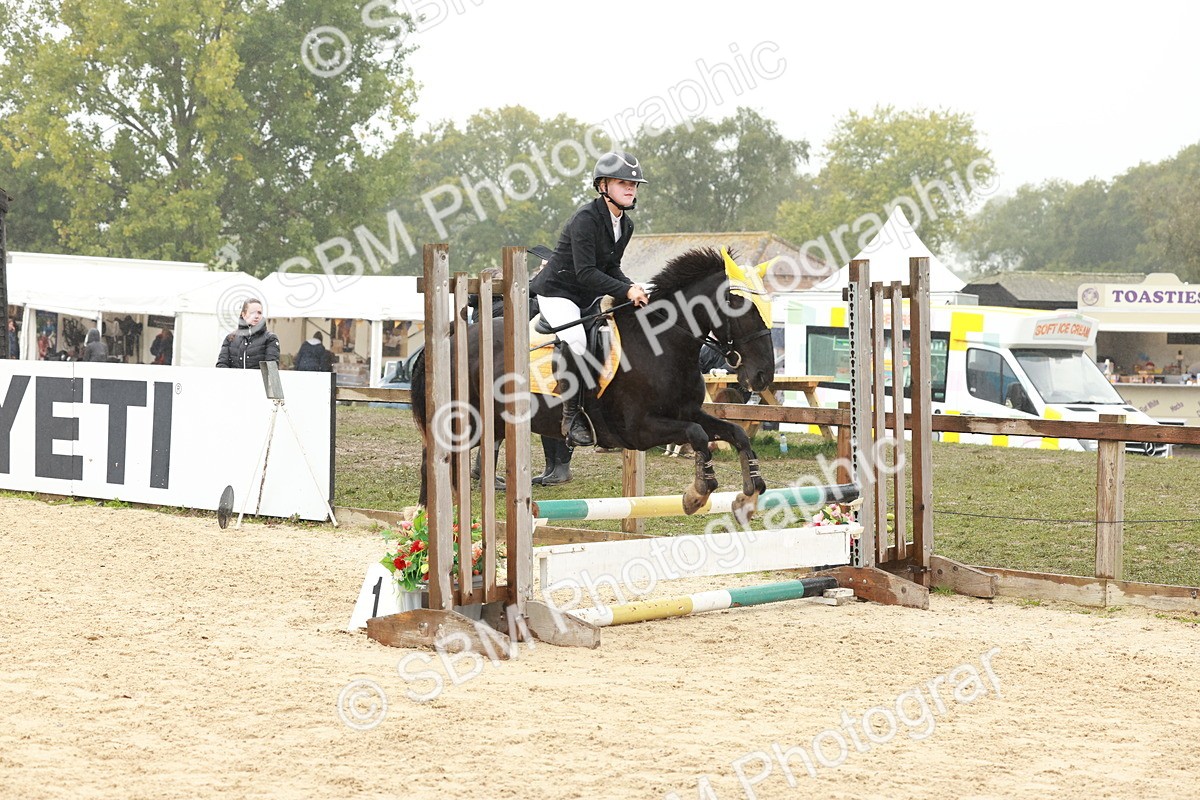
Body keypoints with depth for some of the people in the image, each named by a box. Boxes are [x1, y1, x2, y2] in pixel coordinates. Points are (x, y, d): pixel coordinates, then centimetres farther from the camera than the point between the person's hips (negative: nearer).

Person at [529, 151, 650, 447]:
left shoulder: (626, 225, 7)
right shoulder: (586, 218, -20)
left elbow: (611, 267, 11)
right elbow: (585, 272, -26)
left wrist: (631, 288, -9)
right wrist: (626, 291, -29)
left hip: (589, 298, 9)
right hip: (556, 291, -9)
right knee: (574, 339, -34)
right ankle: (572, 416, -28)